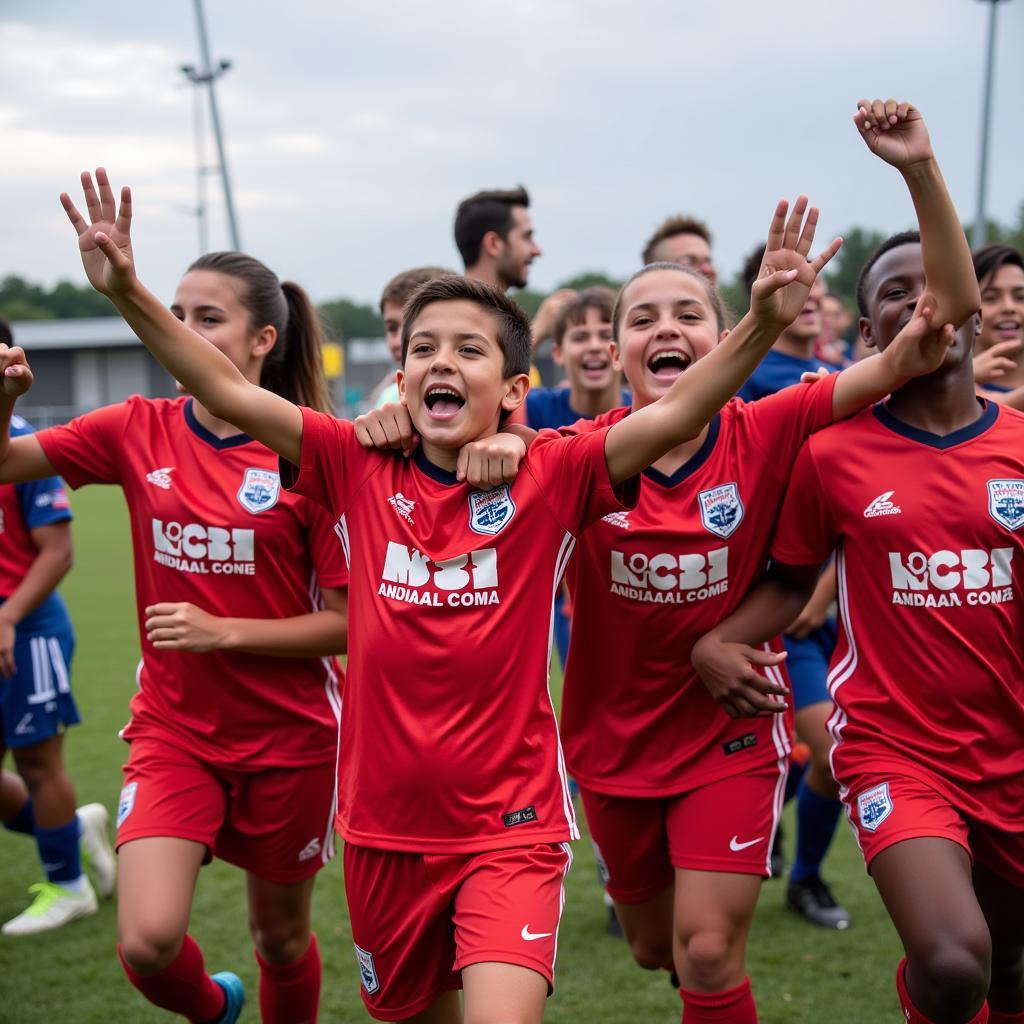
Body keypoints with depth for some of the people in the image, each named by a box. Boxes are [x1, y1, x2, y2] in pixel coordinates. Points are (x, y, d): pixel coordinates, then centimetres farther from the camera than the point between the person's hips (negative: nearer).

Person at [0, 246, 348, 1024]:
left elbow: (347, 622, -11)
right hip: (173, 727, 2)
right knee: (148, 940, -12)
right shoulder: (138, 431, -2)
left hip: (289, 734, -2)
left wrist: (223, 631, -21)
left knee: (280, 935, 14)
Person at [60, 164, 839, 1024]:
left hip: (509, 827, -3)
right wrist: (128, 291, -18)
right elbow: (228, 392, -7)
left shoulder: (551, 477, -9)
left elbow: (671, 417, -22)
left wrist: (762, 324, -36)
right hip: (384, 826, 4)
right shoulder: (361, 470, -3)